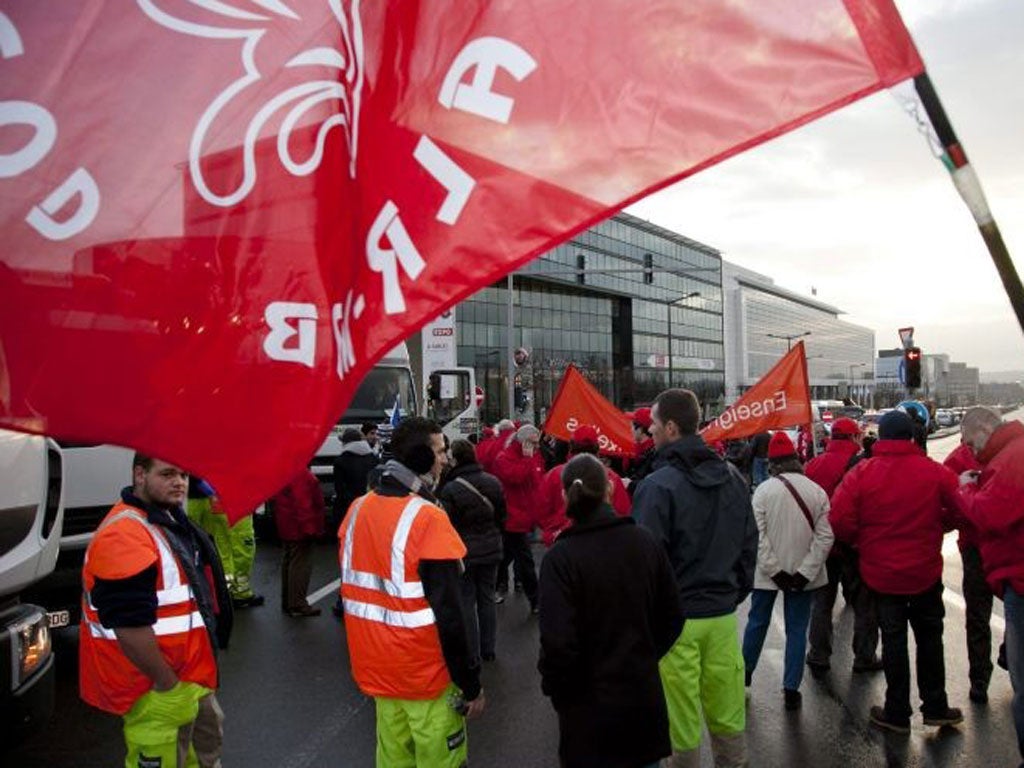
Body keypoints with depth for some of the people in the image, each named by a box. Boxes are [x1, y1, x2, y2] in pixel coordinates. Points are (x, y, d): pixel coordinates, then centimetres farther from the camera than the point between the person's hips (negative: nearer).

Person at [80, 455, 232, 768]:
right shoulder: (125, 535, -26)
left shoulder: (167, 519, 8)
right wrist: (168, 686, -23)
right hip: (158, 687, -10)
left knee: (207, 734, 26)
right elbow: (129, 624, -31)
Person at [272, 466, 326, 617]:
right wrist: (308, 527, -22)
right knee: (301, 564, -4)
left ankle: (287, 602, 26)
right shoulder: (299, 472, -22)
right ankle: (297, 605, -1)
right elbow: (302, 502, -26)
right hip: (299, 527, -11)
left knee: (289, 561, 17)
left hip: (287, 526, 11)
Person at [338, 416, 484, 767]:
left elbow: (352, 587, 10)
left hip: (375, 667, 6)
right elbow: (447, 612, -22)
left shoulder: (358, 509, 0)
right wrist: (470, 682, -13)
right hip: (425, 673, -6)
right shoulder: (427, 518, -22)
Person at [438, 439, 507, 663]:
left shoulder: (450, 489, -20)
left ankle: (471, 653, 14)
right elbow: (502, 516, 6)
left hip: (464, 553, -5)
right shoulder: (493, 482, -4)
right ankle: (488, 649, 26)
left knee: (466, 603, 7)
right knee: (487, 599, 16)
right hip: (491, 551, 5)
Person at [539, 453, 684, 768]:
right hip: (643, 691, 4)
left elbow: (558, 642, -21)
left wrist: (552, 685, -3)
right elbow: (672, 618, 3)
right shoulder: (646, 542, -6)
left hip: (589, 701, -4)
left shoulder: (560, 557, -21)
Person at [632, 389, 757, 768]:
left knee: (683, 723, 7)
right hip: (724, 614, 6)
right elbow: (749, 544, 12)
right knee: (728, 719, 17)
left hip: (676, 619, -6)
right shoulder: (734, 477, 5)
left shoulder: (658, 485, -16)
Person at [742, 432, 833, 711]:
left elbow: (758, 536, -15)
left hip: (768, 572, -1)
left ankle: (744, 673, 31)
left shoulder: (763, 490, -12)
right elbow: (824, 536, -9)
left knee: (757, 622, 16)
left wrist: (775, 570, -11)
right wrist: (804, 572, -10)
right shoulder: (817, 491, -5)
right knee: (797, 629, 10)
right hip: (803, 573, 1)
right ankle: (791, 689, 13)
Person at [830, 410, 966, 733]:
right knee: (929, 636, 19)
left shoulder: (861, 473, -14)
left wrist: (864, 540, 3)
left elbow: (840, 523, -17)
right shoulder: (935, 472, -11)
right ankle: (935, 707, 28)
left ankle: (897, 713, 20)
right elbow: (958, 513, -4)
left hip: (881, 573, -1)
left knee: (893, 639, 11)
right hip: (925, 572, 1)